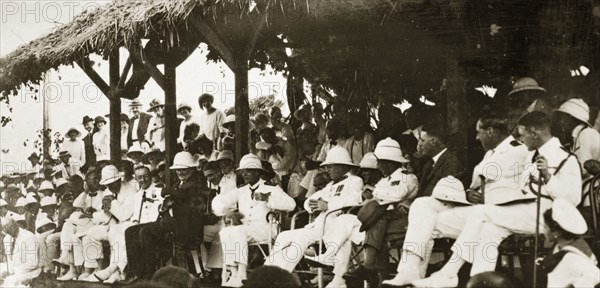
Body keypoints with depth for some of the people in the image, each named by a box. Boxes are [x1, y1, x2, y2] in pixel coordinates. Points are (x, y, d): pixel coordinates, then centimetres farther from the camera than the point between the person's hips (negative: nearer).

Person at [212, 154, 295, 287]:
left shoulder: (271, 189, 7)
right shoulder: (241, 191, 22)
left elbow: (291, 204, -8)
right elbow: (218, 202, 18)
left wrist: (267, 199, -19)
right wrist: (230, 213, -1)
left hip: (264, 229, -5)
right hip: (244, 229, 5)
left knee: (238, 231, -32)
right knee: (225, 232, -25)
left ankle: (241, 276, -38)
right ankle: (234, 274, -32)